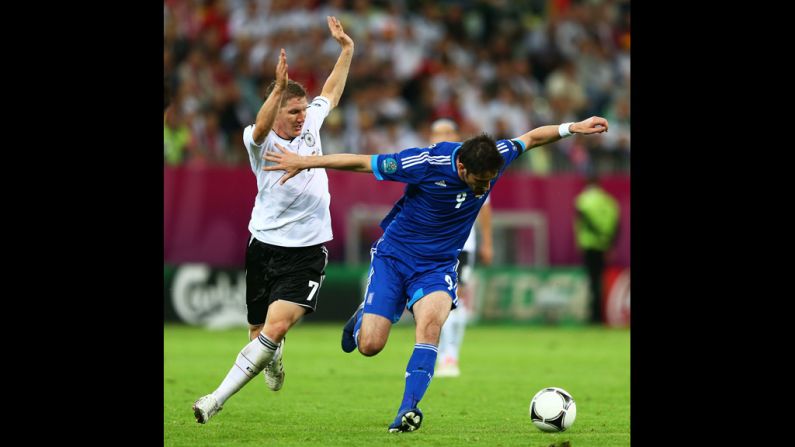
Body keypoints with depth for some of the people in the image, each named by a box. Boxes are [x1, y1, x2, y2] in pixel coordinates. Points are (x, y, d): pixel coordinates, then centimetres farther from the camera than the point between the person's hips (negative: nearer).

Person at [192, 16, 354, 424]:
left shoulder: (310, 124, 7)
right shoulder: (260, 141, -7)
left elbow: (330, 95, 27)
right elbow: (261, 128, -32)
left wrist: (346, 50, 24)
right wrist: (278, 87, -46)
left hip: (307, 252, 2)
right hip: (265, 247, -2)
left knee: (276, 327, -18)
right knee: (260, 334, 8)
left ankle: (216, 401, -16)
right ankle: (273, 358, 47)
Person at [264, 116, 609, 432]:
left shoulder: (495, 157, -13)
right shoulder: (427, 163, -26)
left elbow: (529, 138, 8)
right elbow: (361, 162, -17)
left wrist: (571, 128, -2)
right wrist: (304, 162, -13)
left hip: (437, 266, 2)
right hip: (393, 256, -2)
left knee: (430, 321, -30)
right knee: (370, 346, -9)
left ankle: (408, 410, -32)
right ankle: (362, 318, 29)